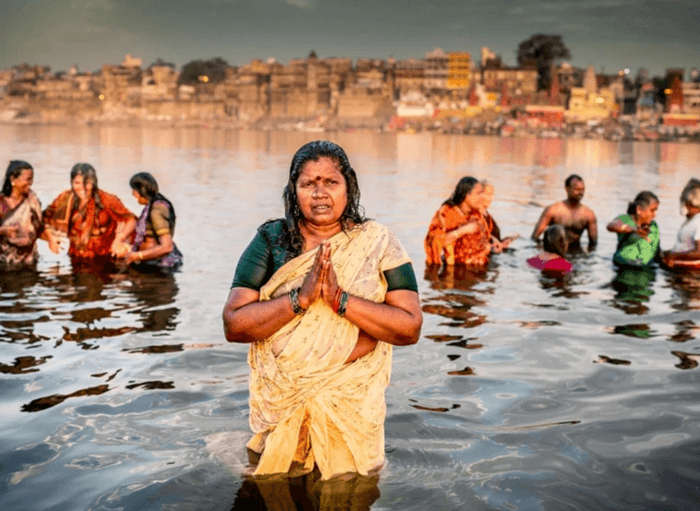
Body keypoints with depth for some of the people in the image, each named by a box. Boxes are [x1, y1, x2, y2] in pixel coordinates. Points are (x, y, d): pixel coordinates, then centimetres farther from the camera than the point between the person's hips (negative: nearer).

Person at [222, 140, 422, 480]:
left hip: (352, 408, 0)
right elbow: (233, 326, -10)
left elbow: (410, 328, -11)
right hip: (281, 406, 0)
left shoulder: (379, 244, -3)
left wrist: (340, 299, -21)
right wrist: (301, 298, -22)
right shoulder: (271, 241, -2)